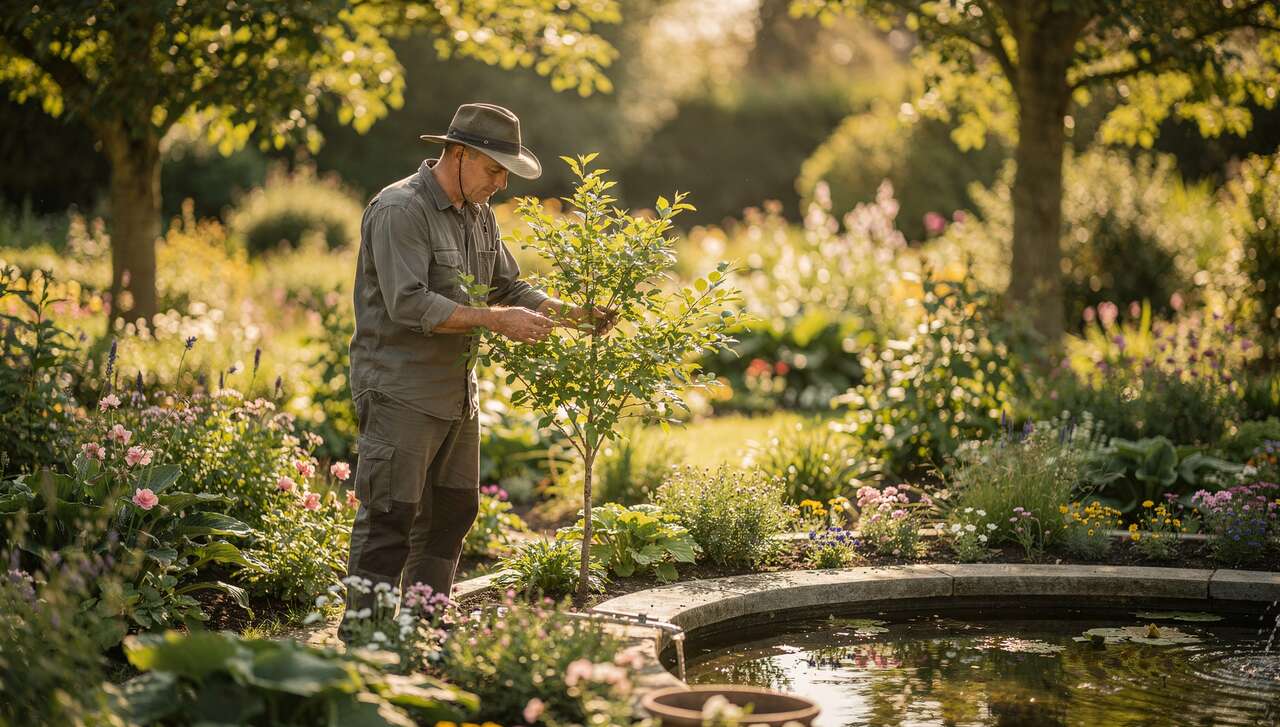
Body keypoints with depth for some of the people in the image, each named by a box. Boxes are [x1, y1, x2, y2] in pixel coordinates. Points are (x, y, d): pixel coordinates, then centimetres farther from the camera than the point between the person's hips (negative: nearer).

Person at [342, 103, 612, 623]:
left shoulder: (478, 214, 14)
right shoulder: (400, 210, -15)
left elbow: (508, 287, 19)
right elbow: (408, 304, -24)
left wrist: (573, 314, 4)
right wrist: (493, 319, -24)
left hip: (457, 393, 9)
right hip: (401, 391, -9)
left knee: (452, 512, 13)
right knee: (389, 520, -7)